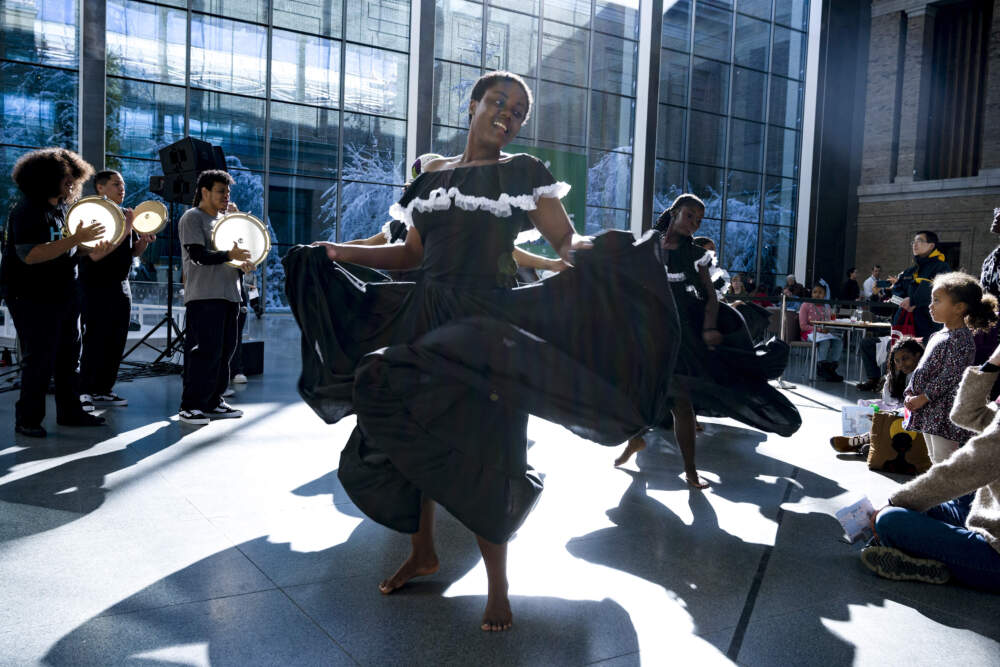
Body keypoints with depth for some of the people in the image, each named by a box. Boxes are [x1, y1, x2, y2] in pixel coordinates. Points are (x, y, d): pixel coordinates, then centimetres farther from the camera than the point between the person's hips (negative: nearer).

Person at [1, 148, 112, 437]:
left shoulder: (62, 207, 10)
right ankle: (27, 419, 11)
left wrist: (90, 250, 0)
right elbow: (30, 255, -26)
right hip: (33, 297, -8)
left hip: (65, 293, 8)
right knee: (39, 360, -3)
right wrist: (76, 239, -28)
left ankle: (69, 411, 24)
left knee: (69, 355, 13)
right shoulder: (27, 211, -15)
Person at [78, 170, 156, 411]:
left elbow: (134, 251, 17)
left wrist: (145, 239, -4)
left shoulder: (125, 215, 13)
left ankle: (103, 390, 17)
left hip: (120, 285, 7)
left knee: (116, 341, 8)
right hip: (97, 285, -7)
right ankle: (84, 392, 0)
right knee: (95, 340, -6)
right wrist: (125, 231, -25)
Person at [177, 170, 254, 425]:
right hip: (203, 296, -8)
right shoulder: (192, 218, -2)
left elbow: (233, 251, 26)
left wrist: (243, 264, 5)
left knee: (224, 350, 8)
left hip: (228, 295, 8)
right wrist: (230, 255, -18)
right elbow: (198, 254, -14)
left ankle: (213, 402, 17)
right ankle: (190, 406, -2)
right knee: (205, 351, -10)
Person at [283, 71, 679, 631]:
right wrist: (342, 252, 13)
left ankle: (498, 584, 13)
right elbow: (413, 254, 17)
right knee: (411, 439, 9)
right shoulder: (432, 176, 14)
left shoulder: (525, 173, 3)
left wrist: (593, 249, -28)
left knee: (482, 452, -5)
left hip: (485, 322, -4)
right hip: (423, 317, 5)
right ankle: (423, 552, 32)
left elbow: (568, 242, -5)